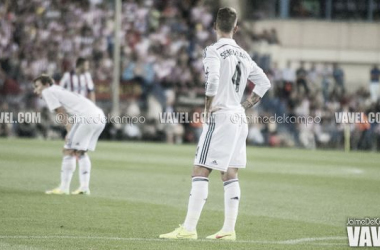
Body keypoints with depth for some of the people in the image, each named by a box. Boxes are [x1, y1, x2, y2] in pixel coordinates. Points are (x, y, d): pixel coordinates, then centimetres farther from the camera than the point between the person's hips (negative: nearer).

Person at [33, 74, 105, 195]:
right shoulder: (59, 90, 31)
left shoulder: (47, 92, 5)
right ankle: (84, 187, 14)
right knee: (80, 152, 20)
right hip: (99, 116, 9)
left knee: (68, 151, -5)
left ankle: (63, 188, -5)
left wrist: (69, 132, -5)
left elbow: (61, 113, -3)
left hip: (87, 117, -9)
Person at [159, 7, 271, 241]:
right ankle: (229, 229, 10)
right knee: (230, 175, 11)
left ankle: (189, 228, -11)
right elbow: (264, 83, 19)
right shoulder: (244, 55, 13)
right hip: (239, 118, 7)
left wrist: (208, 107, -11)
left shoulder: (213, 51, -9)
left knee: (200, 171, -7)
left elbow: (212, 81, -25)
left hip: (220, 117, -7)